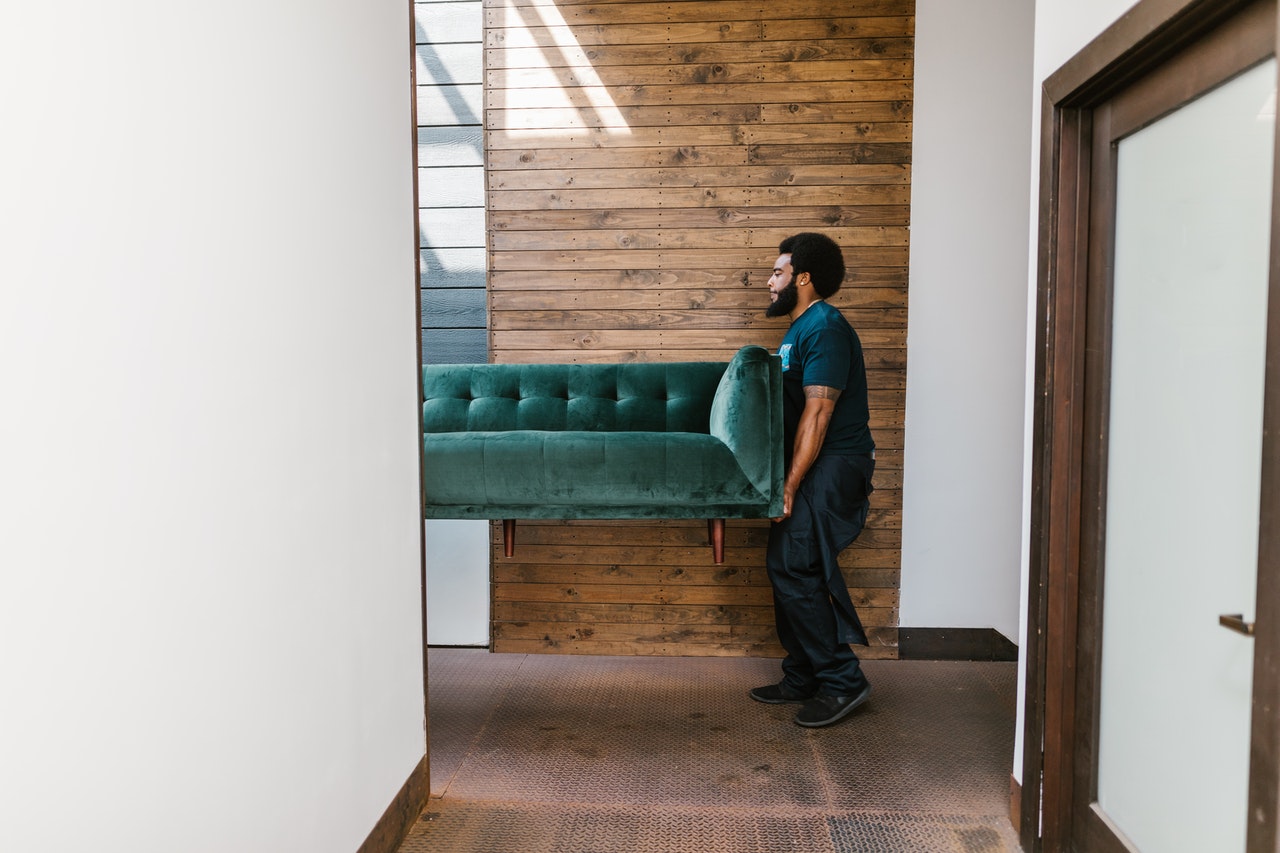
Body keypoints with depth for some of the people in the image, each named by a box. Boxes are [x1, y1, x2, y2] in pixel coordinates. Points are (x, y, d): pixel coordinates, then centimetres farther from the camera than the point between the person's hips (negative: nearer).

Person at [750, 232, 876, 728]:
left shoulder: (825, 328, -15)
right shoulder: (800, 329, 18)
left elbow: (817, 412, -21)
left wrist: (789, 486, -22)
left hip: (833, 467, -10)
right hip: (813, 467, 10)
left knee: (792, 567, -13)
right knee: (792, 568, 11)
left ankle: (842, 680, -2)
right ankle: (802, 679, 21)